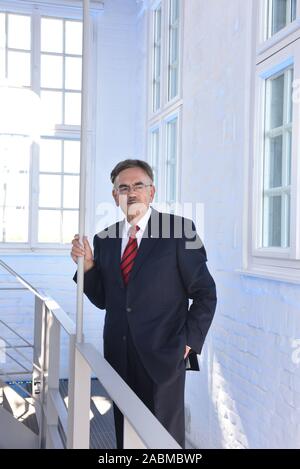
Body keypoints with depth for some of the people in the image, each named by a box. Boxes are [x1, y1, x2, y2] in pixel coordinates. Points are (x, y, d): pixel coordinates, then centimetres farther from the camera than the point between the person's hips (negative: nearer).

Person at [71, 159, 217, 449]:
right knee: (125, 435, 14)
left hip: (163, 355, -4)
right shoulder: (104, 239, 8)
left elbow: (205, 294, -2)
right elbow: (103, 300, 10)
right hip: (119, 357, 4)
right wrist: (87, 265, -5)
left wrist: (189, 342, -7)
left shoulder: (180, 231, -6)